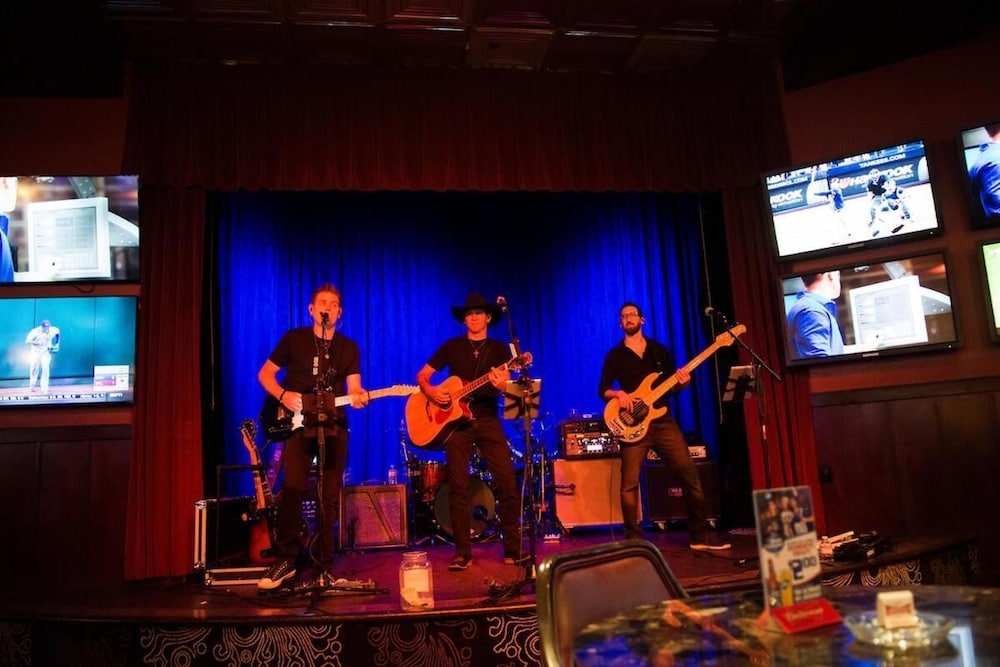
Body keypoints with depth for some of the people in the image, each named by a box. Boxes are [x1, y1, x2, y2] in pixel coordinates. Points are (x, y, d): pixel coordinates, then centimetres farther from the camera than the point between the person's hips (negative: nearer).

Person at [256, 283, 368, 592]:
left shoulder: (349, 347, 10)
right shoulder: (293, 338, 4)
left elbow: (353, 388, 4)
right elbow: (265, 374, 6)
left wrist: (358, 397, -20)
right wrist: (283, 395, -11)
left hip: (334, 426, 2)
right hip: (298, 423, -2)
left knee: (330, 496, 2)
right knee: (292, 488, -15)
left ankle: (324, 565, 11)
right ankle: (286, 559, -4)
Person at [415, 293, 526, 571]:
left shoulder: (499, 349, 9)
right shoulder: (451, 346, 9)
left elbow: (506, 382, -3)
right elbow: (422, 375, 9)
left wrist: (500, 384, -27)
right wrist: (431, 391, -12)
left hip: (488, 420, 0)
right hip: (455, 420, 0)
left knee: (507, 483, -6)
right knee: (458, 487, -1)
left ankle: (512, 549, 2)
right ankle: (462, 552, 6)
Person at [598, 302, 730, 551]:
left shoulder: (659, 350, 15)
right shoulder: (615, 355, 7)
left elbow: (671, 388, 14)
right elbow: (602, 389, 2)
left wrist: (681, 383, -7)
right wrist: (618, 394, -18)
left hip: (663, 421, 3)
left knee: (689, 473, -1)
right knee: (629, 483, -8)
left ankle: (701, 533, 10)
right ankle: (634, 539, 4)